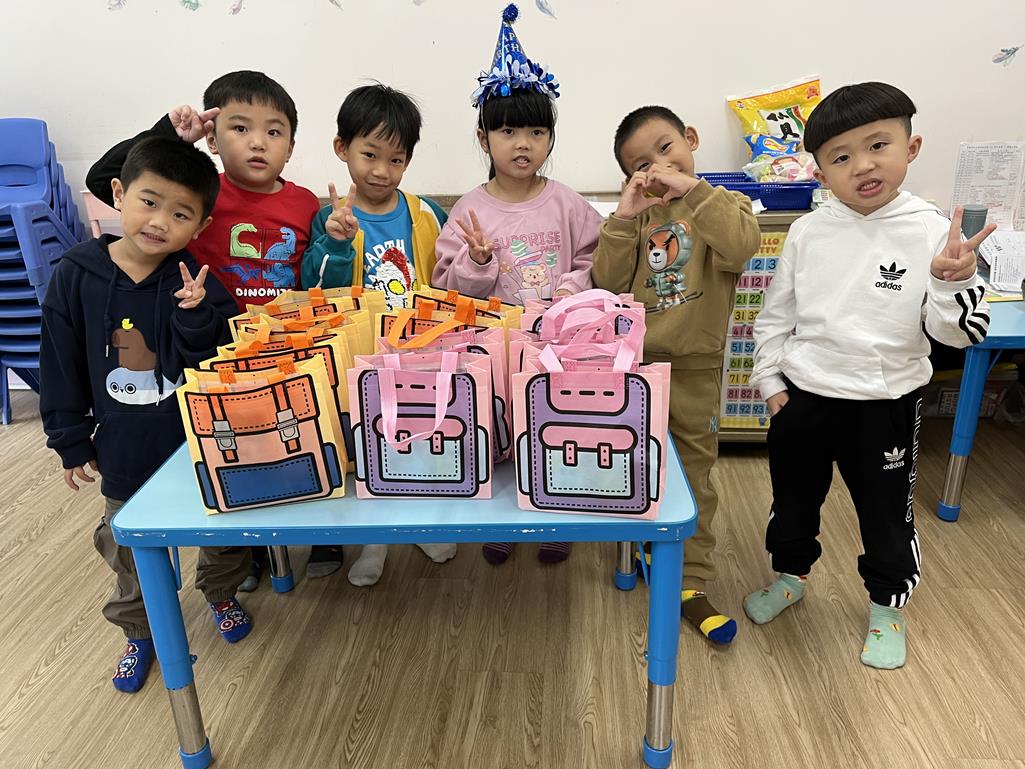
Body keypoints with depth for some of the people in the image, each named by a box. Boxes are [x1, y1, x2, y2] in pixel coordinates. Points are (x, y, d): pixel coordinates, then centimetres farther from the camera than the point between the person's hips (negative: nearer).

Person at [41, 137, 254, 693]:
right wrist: (71, 438, 2)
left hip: (203, 443, -1)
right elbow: (60, 366, -1)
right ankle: (139, 630, 44)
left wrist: (196, 318, -33)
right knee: (128, 548, 19)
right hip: (124, 450, 1)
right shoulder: (76, 276, -9)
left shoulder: (197, 285, -13)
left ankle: (221, 594, 48)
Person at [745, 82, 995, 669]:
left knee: (886, 513, 15)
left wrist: (953, 281, -31)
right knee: (794, 500, 20)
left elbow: (961, 333, -12)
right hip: (802, 398, 3)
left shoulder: (933, 233, -12)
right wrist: (771, 381, 3)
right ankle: (791, 576, 46)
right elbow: (777, 312, 5)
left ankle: (888, 606, 39)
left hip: (885, 405, -2)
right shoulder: (808, 232, -5)